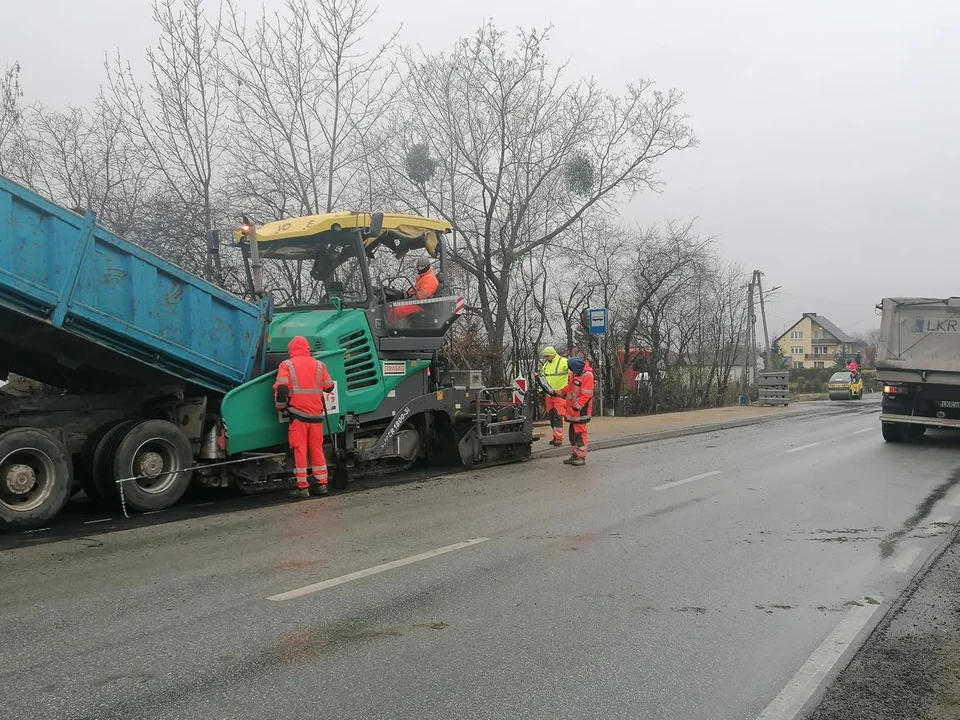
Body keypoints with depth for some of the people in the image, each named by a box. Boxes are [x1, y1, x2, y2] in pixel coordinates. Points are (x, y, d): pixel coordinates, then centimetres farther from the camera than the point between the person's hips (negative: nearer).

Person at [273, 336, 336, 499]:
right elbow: (329, 387, 15)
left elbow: (281, 389, -11)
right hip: (316, 414, 3)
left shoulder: (287, 365, -1)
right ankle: (321, 484, 15)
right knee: (317, 449, 12)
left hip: (297, 414, -3)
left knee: (300, 450, 1)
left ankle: (302, 487, 1)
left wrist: (282, 407, 4)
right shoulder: (319, 365, 8)